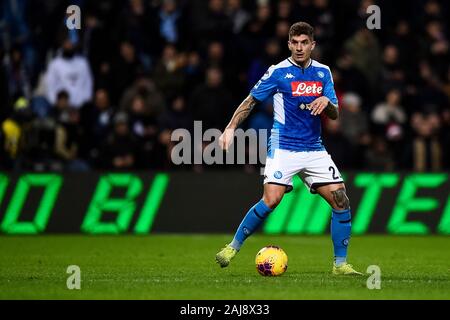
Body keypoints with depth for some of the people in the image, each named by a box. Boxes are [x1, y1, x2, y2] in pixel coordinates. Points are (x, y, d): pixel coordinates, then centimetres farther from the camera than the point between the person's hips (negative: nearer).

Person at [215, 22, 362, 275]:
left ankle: (340, 264, 4)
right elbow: (251, 100, 5)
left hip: (314, 150, 4)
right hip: (283, 147, -4)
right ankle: (233, 247, -4)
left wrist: (326, 102, -13)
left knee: (341, 201, -6)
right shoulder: (278, 72, -3)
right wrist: (231, 128, -6)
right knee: (271, 200, -21)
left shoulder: (323, 72, 9)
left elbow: (335, 115, 10)